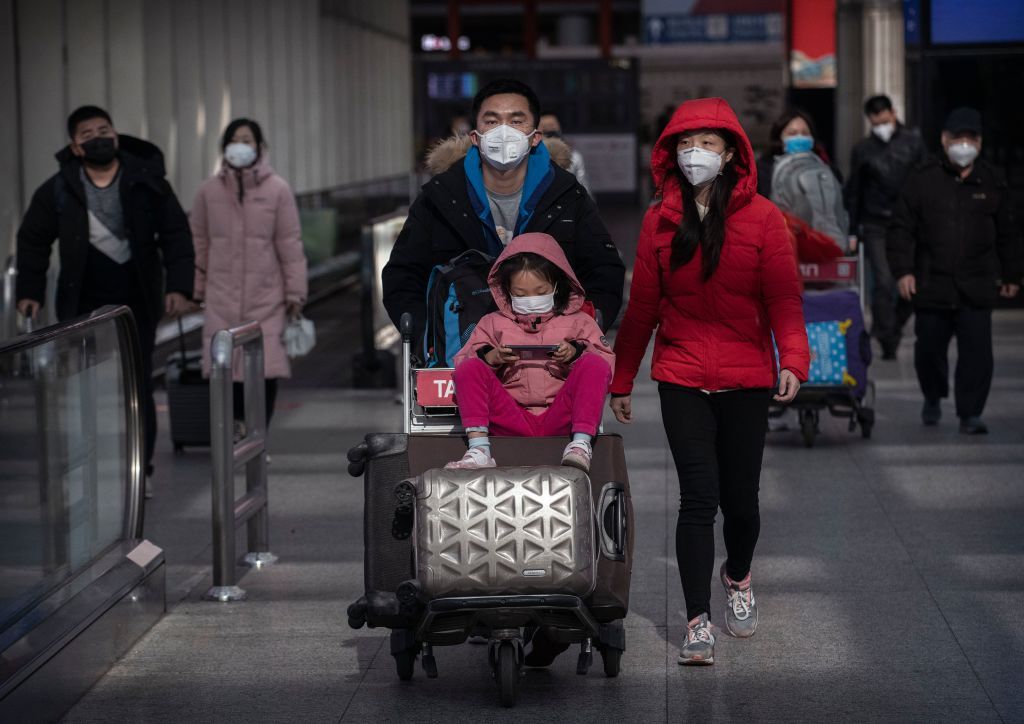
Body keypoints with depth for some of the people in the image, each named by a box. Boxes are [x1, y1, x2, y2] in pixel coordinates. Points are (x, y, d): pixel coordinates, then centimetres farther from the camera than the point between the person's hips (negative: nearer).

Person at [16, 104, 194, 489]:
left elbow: (176, 235, 0)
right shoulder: (58, 189, -1)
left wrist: (178, 285, -9)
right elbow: (33, 240, 10)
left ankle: (139, 471, 10)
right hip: (83, 304, 0)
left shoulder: (146, 181, -2)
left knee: (138, 386, 2)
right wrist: (30, 290, 3)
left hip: (136, 302, 0)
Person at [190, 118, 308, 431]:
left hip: (266, 297, -1)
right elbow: (199, 243, 9)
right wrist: (196, 290, 10)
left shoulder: (277, 190, -1)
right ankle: (237, 428, 6)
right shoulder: (209, 190, 3)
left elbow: (290, 244, 1)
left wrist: (295, 293, 0)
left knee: (265, 369, -2)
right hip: (222, 298, 1)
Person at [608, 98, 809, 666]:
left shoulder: (761, 217, -2)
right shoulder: (660, 220, 4)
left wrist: (792, 359, -22)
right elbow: (642, 306, 10)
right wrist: (621, 380, 13)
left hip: (745, 382, 0)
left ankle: (738, 578, 39)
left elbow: (783, 297, -5)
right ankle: (698, 623, -4)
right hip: (682, 380, 0)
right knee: (698, 497, -9)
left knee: (739, 499, 7)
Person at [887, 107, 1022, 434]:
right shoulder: (922, 180, 1)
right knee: (929, 349, 10)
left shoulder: (992, 183, 8)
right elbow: (901, 228, 2)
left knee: (977, 351, -9)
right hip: (931, 284, 0)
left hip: (976, 287, 0)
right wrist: (903, 270, -6)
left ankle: (970, 413, -2)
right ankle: (933, 398, 35)